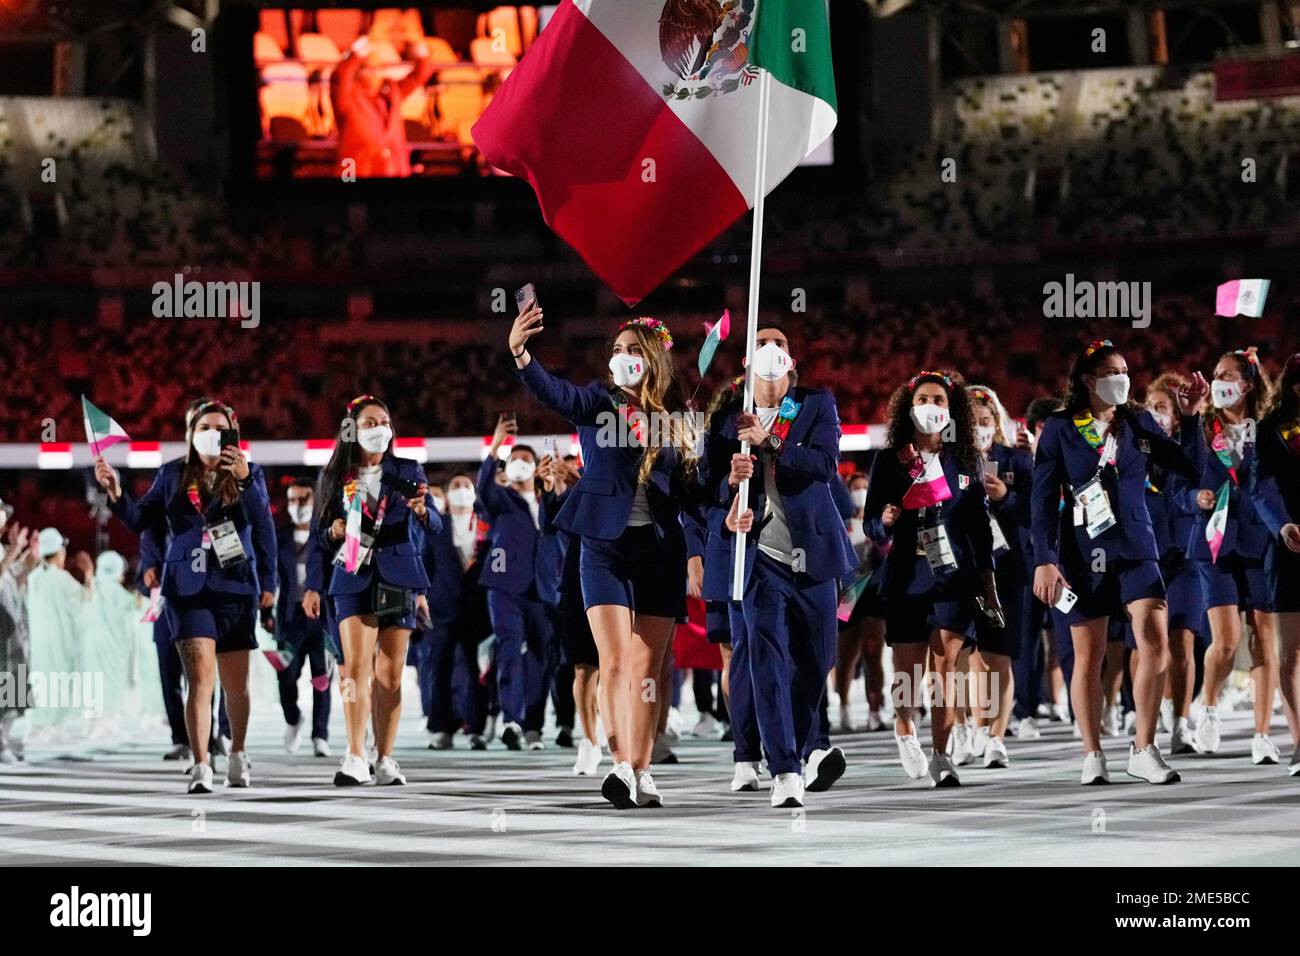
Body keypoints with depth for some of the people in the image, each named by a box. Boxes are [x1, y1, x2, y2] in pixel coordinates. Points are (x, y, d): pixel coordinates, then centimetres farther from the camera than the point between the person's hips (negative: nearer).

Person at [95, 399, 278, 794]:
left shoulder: (249, 475, 4)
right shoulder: (173, 475, 7)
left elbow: (264, 528, -9)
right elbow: (139, 520, 7)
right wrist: (115, 493, -10)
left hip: (236, 587, 1)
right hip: (189, 587, -1)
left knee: (236, 682, 12)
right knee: (200, 676, -15)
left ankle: (237, 756, 34)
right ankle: (201, 768, -18)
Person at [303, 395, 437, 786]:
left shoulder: (406, 472, 6)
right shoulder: (334, 477, 7)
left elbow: (436, 526, -2)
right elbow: (318, 535, 11)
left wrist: (422, 510, -24)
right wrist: (334, 532, -11)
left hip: (397, 578, 1)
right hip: (354, 579, -1)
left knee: (390, 675, 2)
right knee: (356, 666, -14)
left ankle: (385, 759, 7)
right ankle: (355, 758, -17)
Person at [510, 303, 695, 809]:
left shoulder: (675, 419, 7)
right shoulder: (597, 402, 0)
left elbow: (688, 489, 10)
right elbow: (553, 392, -21)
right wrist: (520, 355, -41)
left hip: (661, 548, 2)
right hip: (606, 545, -2)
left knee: (647, 665, 3)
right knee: (615, 661, -11)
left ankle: (640, 772, 7)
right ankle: (621, 766, -17)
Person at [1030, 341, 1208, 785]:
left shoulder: (1139, 423, 7)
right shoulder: (1060, 429, -1)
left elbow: (1191, 466, 9)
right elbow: (1044, 498, -3)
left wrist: (1190, 417, -2)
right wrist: (1044, 560, -9)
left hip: (1136, 550, 2)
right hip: (1083, 554, -2)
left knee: (1156, 641, -14)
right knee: (1088, 656, 3)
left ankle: (1143, 751, -6)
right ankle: (1093, 757, 13)